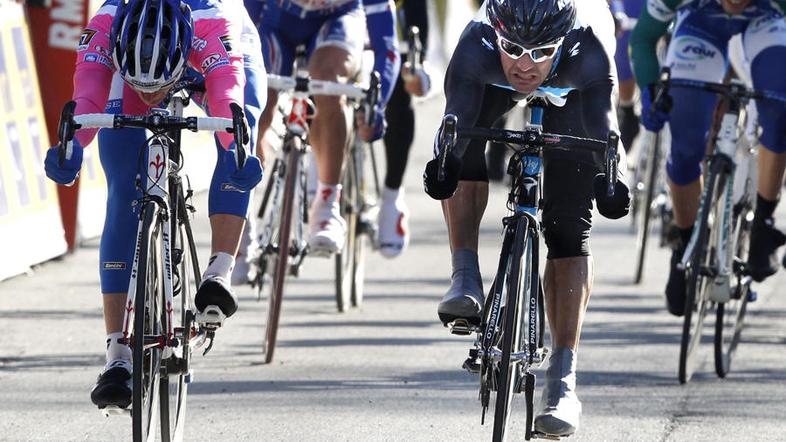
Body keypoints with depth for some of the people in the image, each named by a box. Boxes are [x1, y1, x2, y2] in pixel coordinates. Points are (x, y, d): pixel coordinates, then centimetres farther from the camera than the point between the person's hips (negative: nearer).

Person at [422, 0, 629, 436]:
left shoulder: (587, 49, -43)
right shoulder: (476, 45, -41)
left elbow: (603, 121, -53)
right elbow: (457, 114, -50)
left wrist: (611, 176, -72)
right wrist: (443, 162, -71)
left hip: (570, 91, -1)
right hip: (495, 87, 1)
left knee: (568, 228, -11)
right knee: (465, 152, -31)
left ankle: (562, 380, -10)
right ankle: (466, 278, -16)